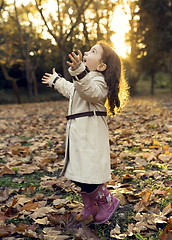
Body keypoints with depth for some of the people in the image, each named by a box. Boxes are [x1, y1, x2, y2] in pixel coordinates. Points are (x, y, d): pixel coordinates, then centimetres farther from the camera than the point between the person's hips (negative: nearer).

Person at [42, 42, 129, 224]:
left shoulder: (98, 81, -13)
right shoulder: (84, 79, 20)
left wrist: (79, 72, -52)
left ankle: (108, 202, 15)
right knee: (79, 174, 15)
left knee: (88, 174, -9)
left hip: (90, 135, -10)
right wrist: (56, 81, 55)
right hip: (78, 132, 10)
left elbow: (90, 91, -36)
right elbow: (71, 90, 40)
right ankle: (89, 208, 31)